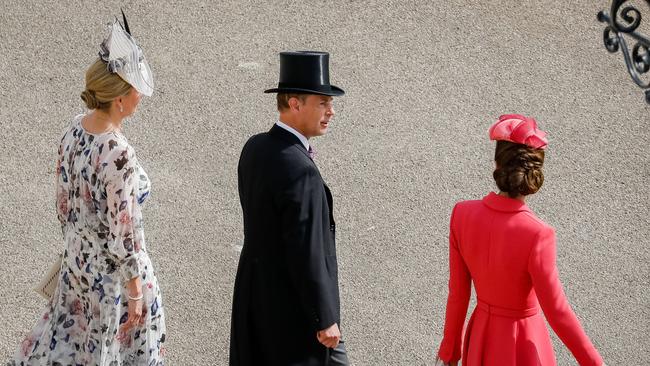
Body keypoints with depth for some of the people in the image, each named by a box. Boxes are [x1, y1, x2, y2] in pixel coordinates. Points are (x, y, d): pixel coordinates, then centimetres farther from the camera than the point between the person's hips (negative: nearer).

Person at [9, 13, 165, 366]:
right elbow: (122, 235, -26)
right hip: (116, 267, -7)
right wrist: (135, 293, -15)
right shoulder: (119, 158, -33)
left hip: (79, 256, 7)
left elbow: (63, 200, 4)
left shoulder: (74, 129, -9)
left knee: (70, 334, 27)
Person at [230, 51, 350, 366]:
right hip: (293, 302, -9)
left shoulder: (254, 148, 0)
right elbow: (306, 254, -24)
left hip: (255, 291, 9)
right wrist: (325, 319, -16)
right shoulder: (300, 171, -27)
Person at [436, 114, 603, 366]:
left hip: (481, 337, 4)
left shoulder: (462, 214, -18)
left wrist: (450, 346, 9)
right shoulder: (537, 235, -32)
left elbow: (458, 291, -6)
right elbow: (557, 313, -24)